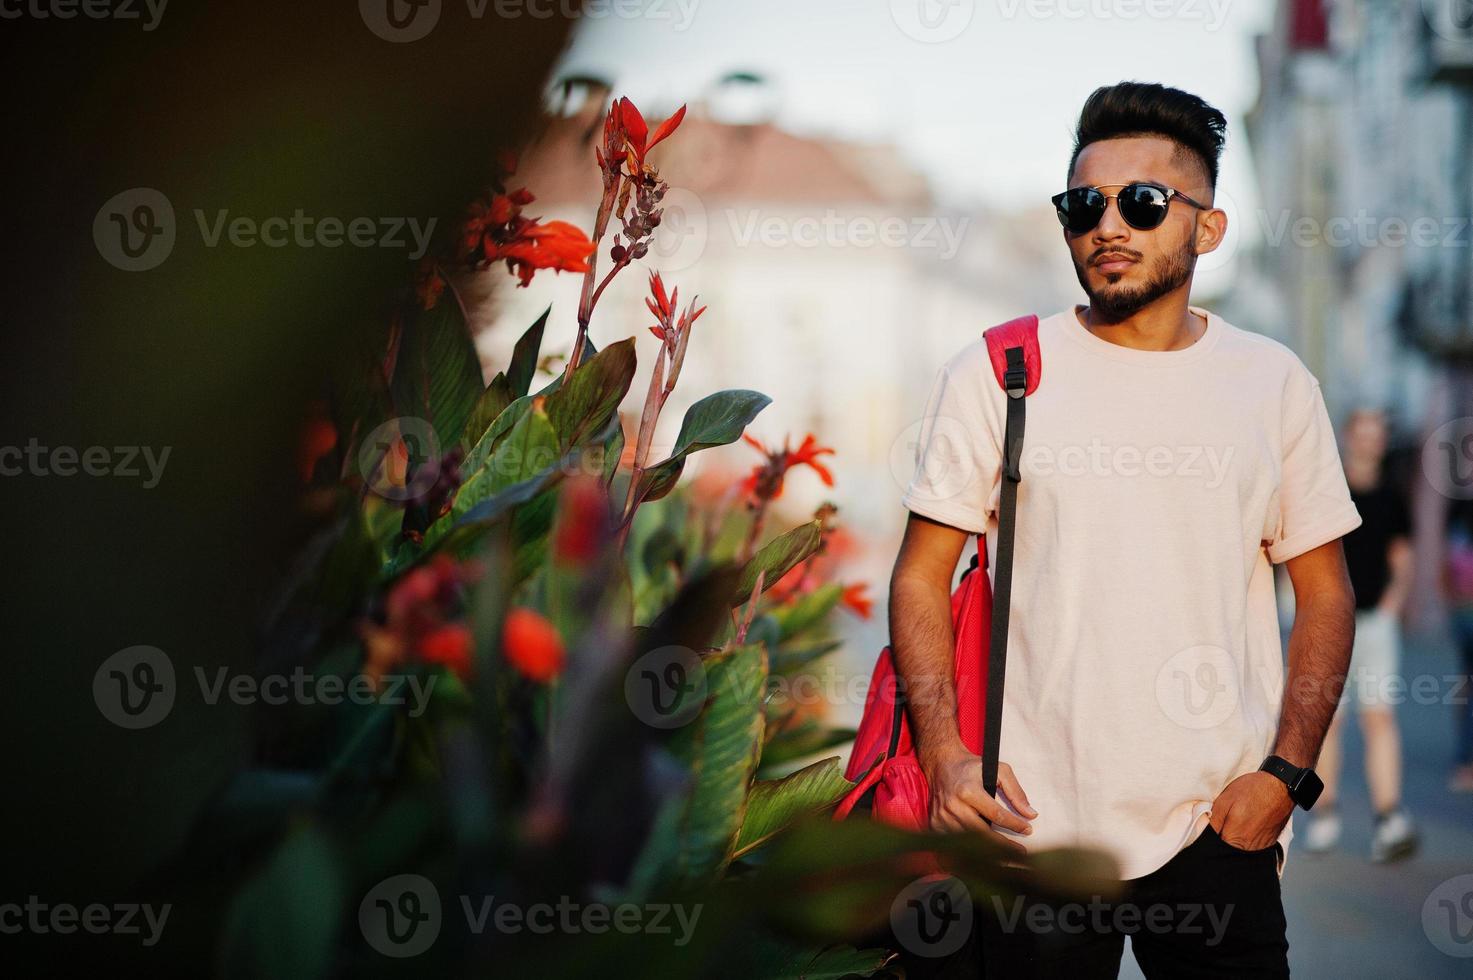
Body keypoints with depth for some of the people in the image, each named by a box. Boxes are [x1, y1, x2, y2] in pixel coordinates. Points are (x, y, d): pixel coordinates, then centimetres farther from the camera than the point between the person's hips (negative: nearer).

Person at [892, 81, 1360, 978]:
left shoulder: (1274, 383, 7)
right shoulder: (994, 374, 2)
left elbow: (1324, 592, 9)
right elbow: (923, 575, 3)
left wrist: (1286, 771, -3)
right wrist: (945, 751, -10)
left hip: (1219, 827, 1)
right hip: (1033, 821, -1)